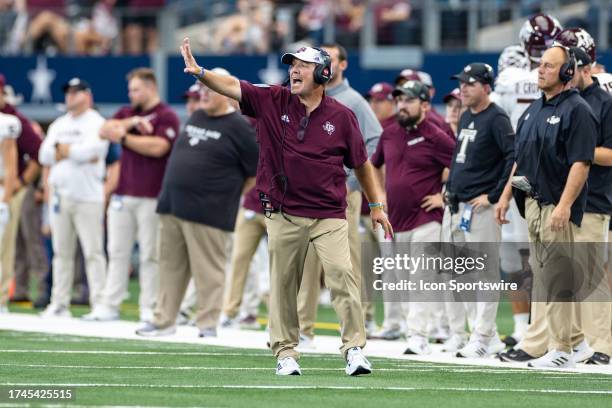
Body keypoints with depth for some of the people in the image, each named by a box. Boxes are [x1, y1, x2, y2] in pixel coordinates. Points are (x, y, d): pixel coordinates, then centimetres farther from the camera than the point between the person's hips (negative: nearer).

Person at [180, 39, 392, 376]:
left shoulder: (341, 116, 1)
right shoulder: (273, 102, 2)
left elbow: (361, 163, 10)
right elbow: (232, 86, -8)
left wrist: (376, 205, 12)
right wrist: (199, 72, -26)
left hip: (329, 215, -1)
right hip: (284, 215, 2)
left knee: (341, 274, -13)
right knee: (283, 283, 5)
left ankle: (354, 349, -10)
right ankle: (285, 352, 13)